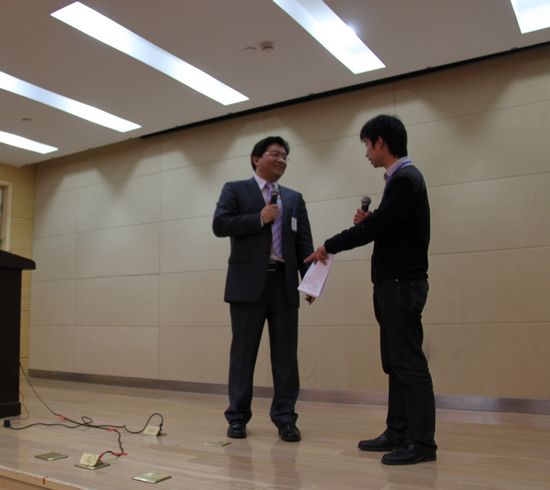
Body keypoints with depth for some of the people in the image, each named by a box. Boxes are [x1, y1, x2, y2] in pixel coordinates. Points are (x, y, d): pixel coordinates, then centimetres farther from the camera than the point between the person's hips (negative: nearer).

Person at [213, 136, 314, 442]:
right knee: (244, 351, 4)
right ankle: (238, 417, 15)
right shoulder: (235, 189, 8)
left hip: (284, 282, 3)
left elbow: (304, 242, 10)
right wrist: (259, 218, -9)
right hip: (248, 282, -3)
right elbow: (219, 225, -7)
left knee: (286, 353, 3)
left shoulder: (295, 198, 18)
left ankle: (285, 418, 13)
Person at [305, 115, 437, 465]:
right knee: (396, 363, 12)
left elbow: (375, 228, -18)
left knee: (410, 362, -6)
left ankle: (422, 442, 2)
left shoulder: (406, 179, -14)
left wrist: (329, 247, -8)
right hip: (393, 283, 10)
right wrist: (369, 221, 4)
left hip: (402, 283, -10)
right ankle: (399, 433, 20)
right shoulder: (399, 178, 17)